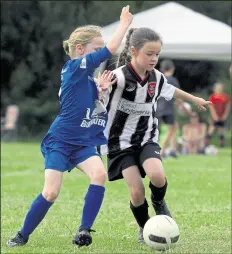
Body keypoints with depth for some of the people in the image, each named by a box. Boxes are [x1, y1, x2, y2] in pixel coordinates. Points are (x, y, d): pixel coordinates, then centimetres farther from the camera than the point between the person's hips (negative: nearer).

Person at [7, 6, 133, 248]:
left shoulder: (85, 75, 9)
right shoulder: (75, 67, -13)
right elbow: (111, 49, -21)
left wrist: (101, 88, 4)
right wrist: (124, 24, -13)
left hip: (82, 142, 7)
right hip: (59, 141, -7)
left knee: (100, 174, -20)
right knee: (51, 192, -11)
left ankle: (84, 230, -15)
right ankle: (23, 235, 10)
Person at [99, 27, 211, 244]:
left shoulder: (156, 78, 0)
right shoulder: (120, 77, -20)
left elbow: (171, 90, 22)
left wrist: (195, 100, 37)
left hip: (146, 138, 4)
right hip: (121, 142, -4)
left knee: (157, 175, -24)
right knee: (136, 191, -14)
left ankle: (159, 202, 10)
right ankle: (145, 229, 14)